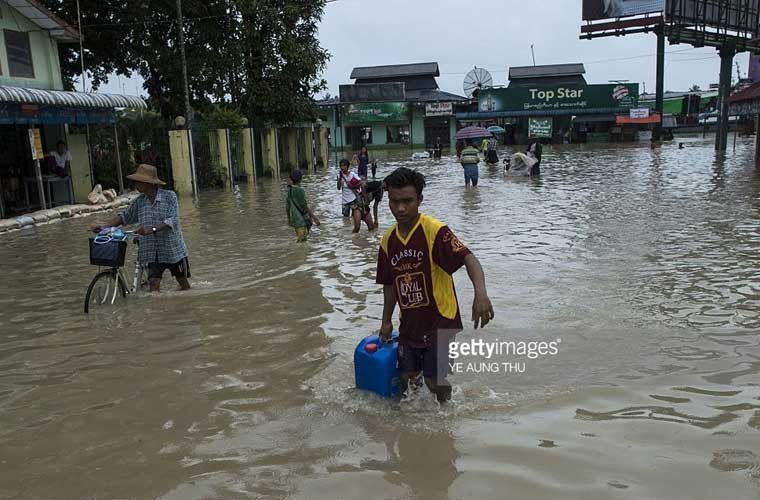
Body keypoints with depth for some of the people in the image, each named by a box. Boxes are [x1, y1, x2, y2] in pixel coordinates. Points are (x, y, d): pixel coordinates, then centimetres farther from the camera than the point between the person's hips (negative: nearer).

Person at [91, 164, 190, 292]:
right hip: (152, 252, 3)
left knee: (183, 282, 11)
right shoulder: (139, 202, 4)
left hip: (173, 249, -3)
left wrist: (152, 229, -34)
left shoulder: (169, 196, -11)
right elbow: (124, 216, 13)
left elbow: (173, 220, -21)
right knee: (153, 282, -9)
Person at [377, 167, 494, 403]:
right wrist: (386, 321, 14)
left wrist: (480, 292, -46)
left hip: (440, 322, -5)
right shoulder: (388, 240, 2)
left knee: (435, 381, 0)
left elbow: (468, 258, -29)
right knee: (407, 377, 12)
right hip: (410, 325, 6)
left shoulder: (434, 231, -18)